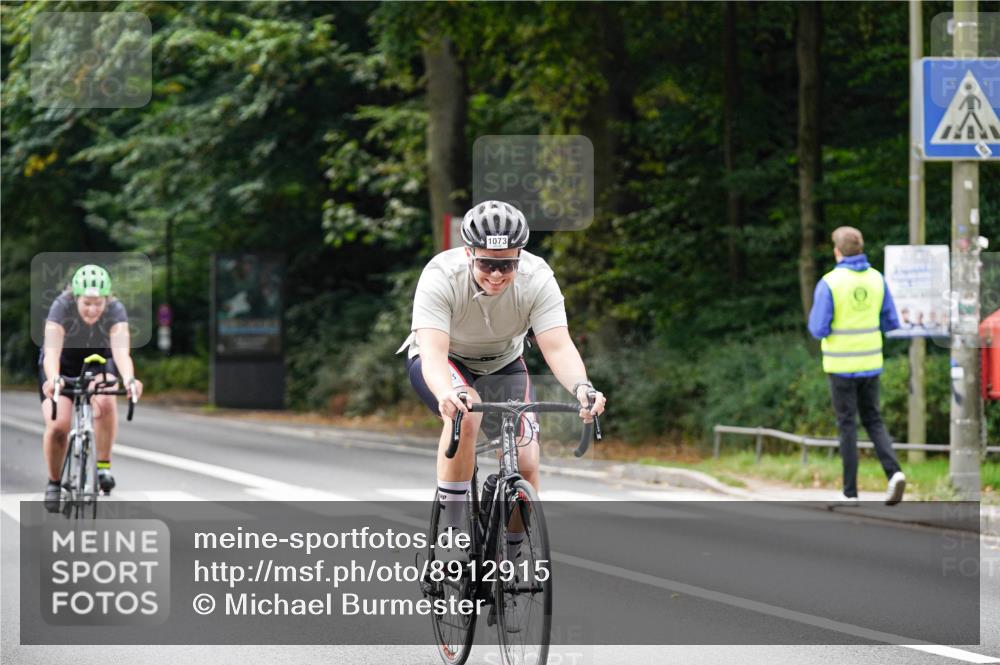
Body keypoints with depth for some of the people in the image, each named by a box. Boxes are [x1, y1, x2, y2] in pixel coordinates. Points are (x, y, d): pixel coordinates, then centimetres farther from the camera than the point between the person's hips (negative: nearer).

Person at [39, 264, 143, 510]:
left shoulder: (115, 310, -27)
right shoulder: (62, 307, -30)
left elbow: (121, 351, -40)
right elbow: (52, 351, -42)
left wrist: (129, 379, -61)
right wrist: (53, 379, -62)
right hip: (63, 364, 0)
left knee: (105, 400, -33)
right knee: (57, 426, -21)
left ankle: (103, 466, -16)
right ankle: (54, 482, 4)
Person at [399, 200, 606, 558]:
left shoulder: (537, 278, -27)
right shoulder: (441, 277, -33)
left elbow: (558, 346, -34)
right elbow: (433, 352, -43)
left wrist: (581, 387, -55)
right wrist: (447, 393, -65)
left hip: (502, 364, 3)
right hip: (445, 362, -3)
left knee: (525, 463, -13)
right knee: (466, 413, -36)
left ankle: (511, 559, 11)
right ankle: (452, 537, -25)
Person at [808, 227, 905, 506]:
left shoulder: (829, 283, -13)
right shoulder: (877, 279, 1)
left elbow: (818, 329, -14)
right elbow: (891, 323, 5)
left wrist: (815, 318, 10)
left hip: (841, 365, -4)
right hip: (870, 363, 4)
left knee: (847, 426, 5)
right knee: (873, 421, 15)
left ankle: (850, 493, 8)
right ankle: (894, 472, -7)